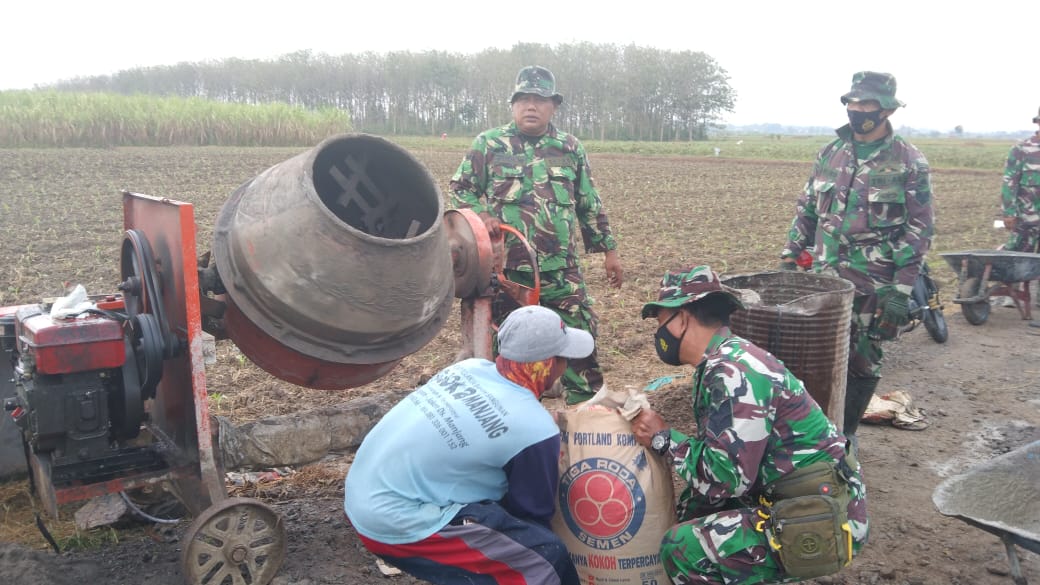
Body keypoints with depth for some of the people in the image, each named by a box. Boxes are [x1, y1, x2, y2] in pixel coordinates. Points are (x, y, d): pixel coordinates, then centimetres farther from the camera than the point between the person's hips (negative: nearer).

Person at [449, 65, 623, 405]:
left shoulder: (571, 149, 10)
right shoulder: (488, 144, 2)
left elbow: (589, 205, 14)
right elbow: (460, 189, 6)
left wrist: (609, 250, 13)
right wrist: (479, 215, -14)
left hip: (560, 269, 2)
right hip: (503, 268, -1)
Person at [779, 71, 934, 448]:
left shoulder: (909, 163, -7)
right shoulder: (830, 154, 6)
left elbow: (919, 231, -9)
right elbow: (806, 211, 13)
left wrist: (901, 291, -15)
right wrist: (788, 258, 7)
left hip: (875, 286, -4)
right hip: (823, 278, 4)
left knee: (862, 360, 7)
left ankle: (845, 431, 24)